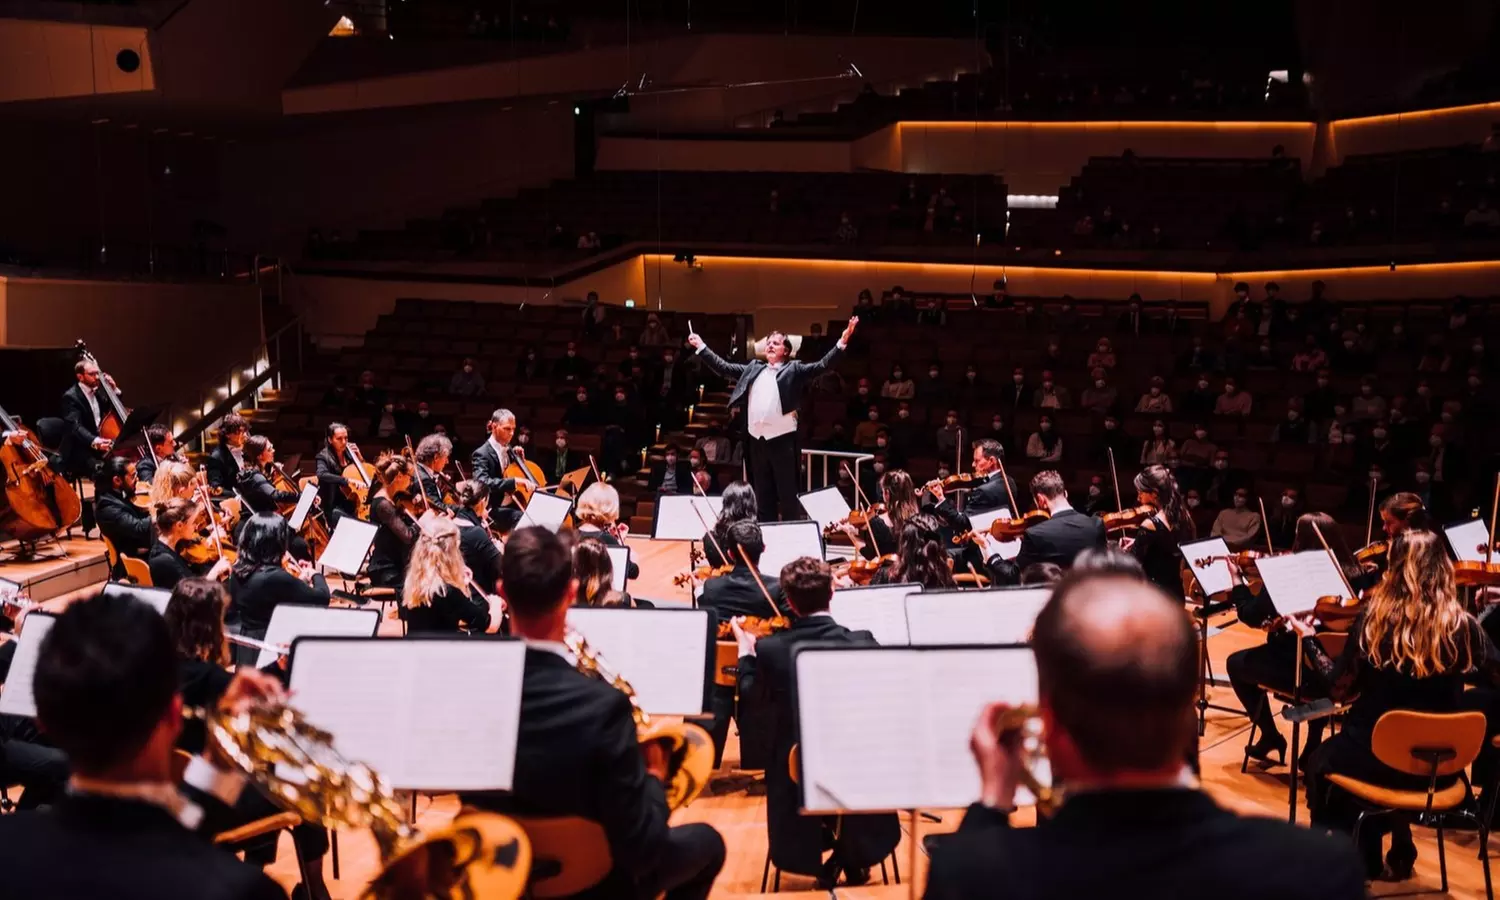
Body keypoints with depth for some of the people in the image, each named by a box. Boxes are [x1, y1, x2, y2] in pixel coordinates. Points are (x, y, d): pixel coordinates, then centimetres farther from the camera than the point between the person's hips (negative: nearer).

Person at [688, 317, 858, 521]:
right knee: (763, 495, 12)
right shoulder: (753, 368, 17)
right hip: (757, 439, 5)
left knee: (788, 495, 0)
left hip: (783, 439, -5)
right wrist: (701, 347, 20)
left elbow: (822, 365, -5)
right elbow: (723, 367, 21)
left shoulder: (793, 369, 3)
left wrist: (842, 342, -17)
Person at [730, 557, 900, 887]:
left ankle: (827, 851, 26)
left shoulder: (770, 648, -16)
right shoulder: (863, 644, -18)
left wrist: (746, 650, 19)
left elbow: (752, 696, 4)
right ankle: (853, 856, 30)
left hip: (798, 772, 1)